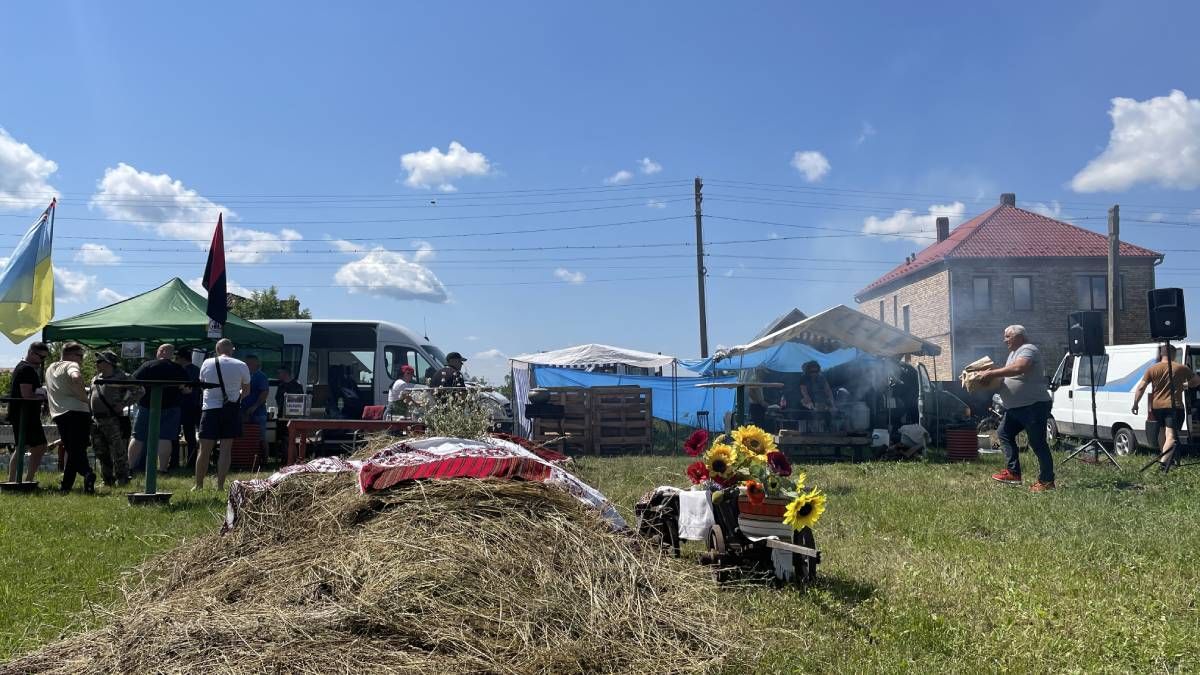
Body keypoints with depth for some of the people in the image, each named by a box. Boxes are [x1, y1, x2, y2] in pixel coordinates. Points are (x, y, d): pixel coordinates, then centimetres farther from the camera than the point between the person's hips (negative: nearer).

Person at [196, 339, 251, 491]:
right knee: (226, 449, 3)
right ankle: (220, 486, 2)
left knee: (204, 451, 7)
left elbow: (202, 383, 16)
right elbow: (246, 390, 10)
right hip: (231, 410, 0)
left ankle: (199, 485, 16)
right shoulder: (241, 366, -2)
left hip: (210, 408, 0)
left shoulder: (207, 363, 1)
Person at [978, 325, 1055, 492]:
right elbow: (1008, 373, 23)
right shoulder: (1015, 352, 18)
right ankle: (1013, 472, 13)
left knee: (1038, 443, -6)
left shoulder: (1028, 349, -13)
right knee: (1004, 433, 10)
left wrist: (992, 373, -25)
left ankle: (1047, 481, 0)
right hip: (1016, 407, 11)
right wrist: (992, 375, 3)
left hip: (1034, 405, -10)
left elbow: (1018, 368, -30)